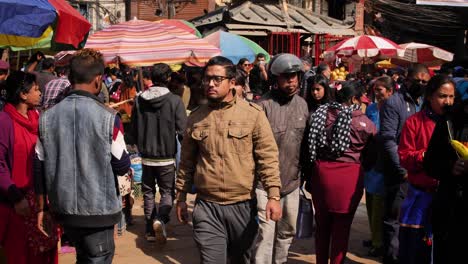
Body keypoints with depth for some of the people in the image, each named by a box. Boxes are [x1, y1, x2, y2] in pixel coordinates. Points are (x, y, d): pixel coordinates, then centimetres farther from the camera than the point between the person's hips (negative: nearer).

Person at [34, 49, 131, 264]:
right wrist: (127, 167, 13)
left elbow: (40, 168, 3)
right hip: (98, 209, -5)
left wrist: (42, 208, 12)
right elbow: (122, 166, -10)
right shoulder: (108, 117, -15)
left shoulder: (47, 117, -2)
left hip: (63, 208, 5)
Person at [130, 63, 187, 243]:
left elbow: (134, 130, 5)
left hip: (146, 156, 3)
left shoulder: (139, 100, -2)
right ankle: (160, 220, -17)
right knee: (167, 192, 7)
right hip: (167, 156, -3)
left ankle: (150, 229, 16)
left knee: (148, 192, 15)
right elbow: (182, 129, -14)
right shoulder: (175, 100, -14)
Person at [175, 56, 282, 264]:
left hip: (243, 206, -1)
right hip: (206, 207, 1)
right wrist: (181, 198, 16)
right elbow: (187, 162, 13)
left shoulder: (253, 114, -4)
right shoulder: (195, 118, 5)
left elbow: (268, 157, -8)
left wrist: (273, 196, -16)